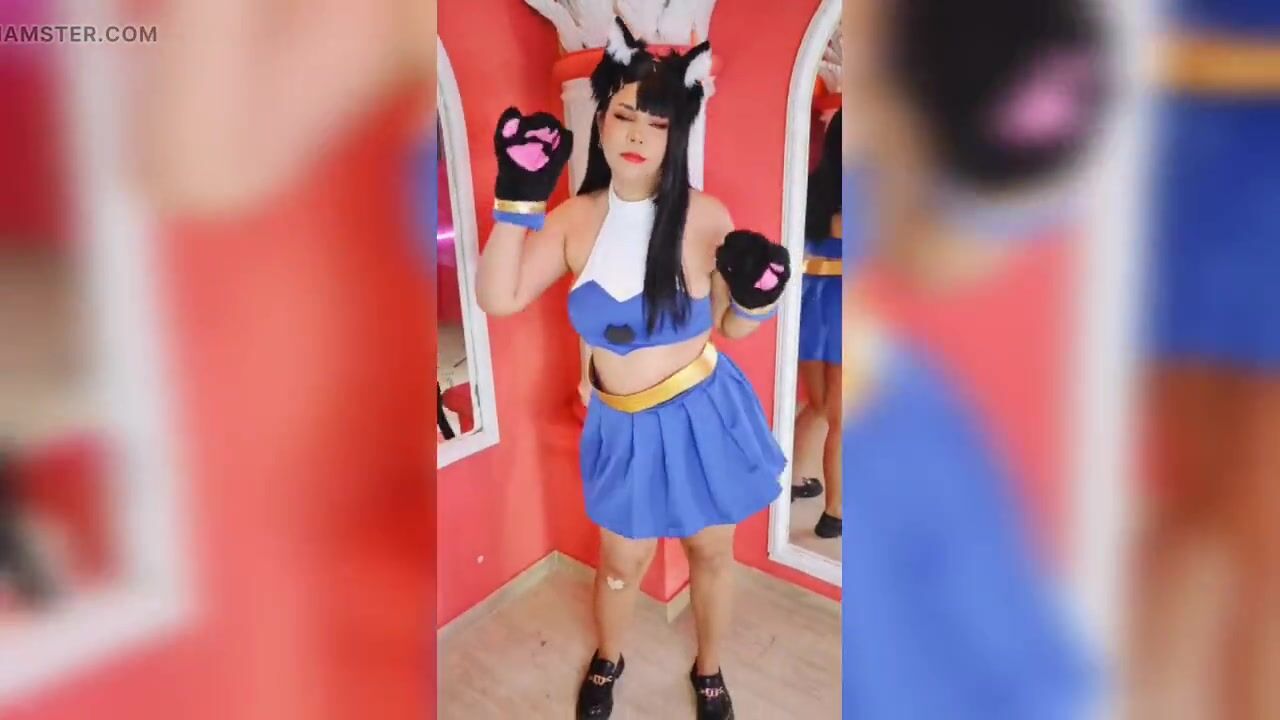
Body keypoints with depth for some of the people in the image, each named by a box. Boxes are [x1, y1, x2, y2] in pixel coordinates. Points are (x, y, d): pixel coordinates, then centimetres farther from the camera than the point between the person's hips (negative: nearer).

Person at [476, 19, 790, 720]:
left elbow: (731, 327, -3)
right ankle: (606, 661, 52)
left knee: (711, 552, 20)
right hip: (623, 427, 1)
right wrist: (519, 196, -19)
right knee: (623, 563, 19)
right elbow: (497, 299, -14)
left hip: (703, 416, -1)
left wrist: (758, 294, -26)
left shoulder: (703, 217, -14)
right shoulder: (574, 218, -7)